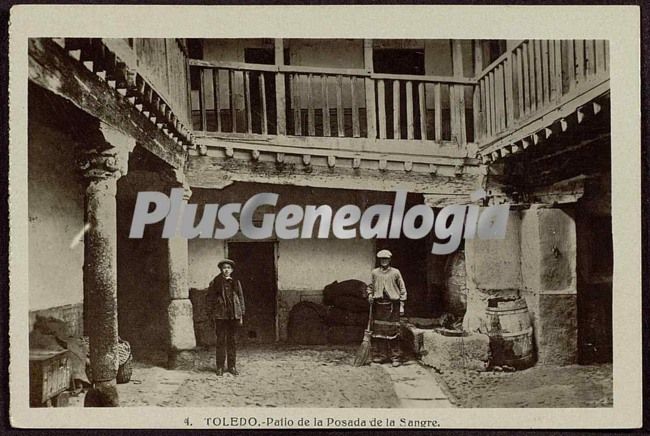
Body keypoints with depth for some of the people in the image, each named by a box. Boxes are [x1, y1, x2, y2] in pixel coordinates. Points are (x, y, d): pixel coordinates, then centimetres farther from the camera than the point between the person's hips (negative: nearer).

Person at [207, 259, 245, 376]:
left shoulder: (236, 282, 9)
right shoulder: (215, 282, 2)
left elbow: (241, 298, 11)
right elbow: (210, 298, 3)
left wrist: (241, 315, 8)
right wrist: (212, 313, -3)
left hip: (234, 315, 2)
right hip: (220, 315, -2)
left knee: (232, 341, 6)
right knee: (221, 341, 0)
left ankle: (232, 366, 14)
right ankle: (220, 367, 7)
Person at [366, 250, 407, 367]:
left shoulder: (395, 272, 2)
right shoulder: (374, 272, 8)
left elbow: (402, 289, 4)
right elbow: (370, 286, 20)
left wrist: (401, 305, -1)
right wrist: (370, 295, -1)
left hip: (392, 305, -3)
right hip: (378, 304, 3)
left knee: (393, 330, -3)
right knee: (378, 330, 4)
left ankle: (395, 357, 4)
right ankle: (380, 355, 14)